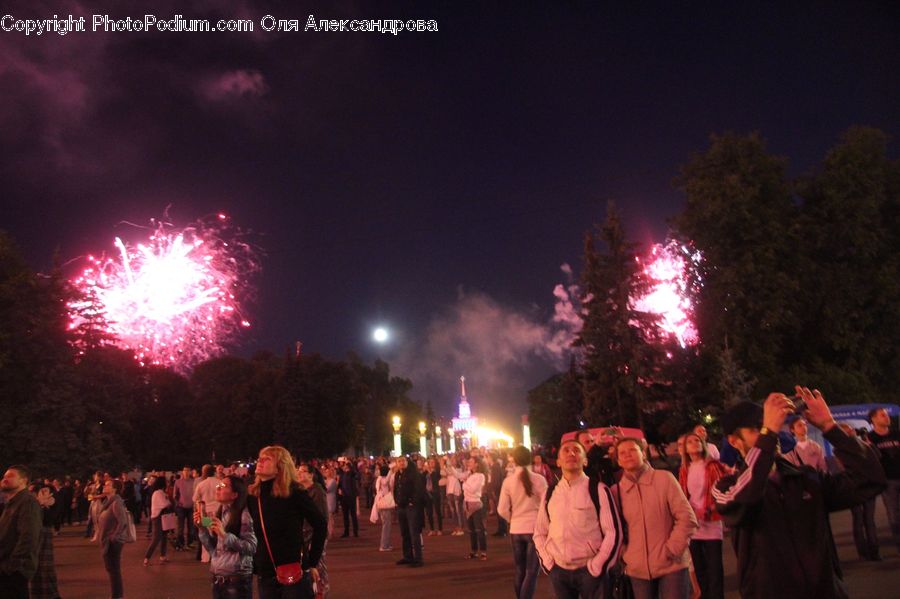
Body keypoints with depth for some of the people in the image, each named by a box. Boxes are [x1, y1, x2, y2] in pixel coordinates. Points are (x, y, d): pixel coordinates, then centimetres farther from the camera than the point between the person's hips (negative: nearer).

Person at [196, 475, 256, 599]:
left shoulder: (244, 513, -13)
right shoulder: (219, 514, 9)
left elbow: (252, 547, -18)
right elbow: (213, 550, 10)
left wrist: (225, 535, -22)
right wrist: (202, 528, 0)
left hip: (237, 579, -6)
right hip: (217, 578, 7)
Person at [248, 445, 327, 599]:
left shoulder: (294, 493, -10)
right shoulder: (252, 496, 1)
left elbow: (320, 524, -4)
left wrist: (312, 563, -4)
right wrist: (253, 566, 8)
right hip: (265, 576, 4)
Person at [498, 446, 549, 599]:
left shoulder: (508, 481, -6)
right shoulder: (539, 479, -11)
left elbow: (502, 510, -5)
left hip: (516, 530, 3)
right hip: (535, 528, -3)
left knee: (520, 571, 17)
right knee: (532, 571, 3)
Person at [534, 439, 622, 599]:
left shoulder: (598, 490, -5)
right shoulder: (550, 492, 6)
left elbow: (614, 533, -6)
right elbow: (539, 532, 14)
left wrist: (597, 566, -8)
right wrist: (547, 561, 3)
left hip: (589, 570, -3)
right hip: (558, 570, 4)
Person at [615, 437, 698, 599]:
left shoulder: (664, 478, -4)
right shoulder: (616, 490, 2)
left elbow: (686, 517, -6)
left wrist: (672, 551, -11)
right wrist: (623, 555, 0)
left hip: (670, 565, -2)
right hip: (638, 569, 2)